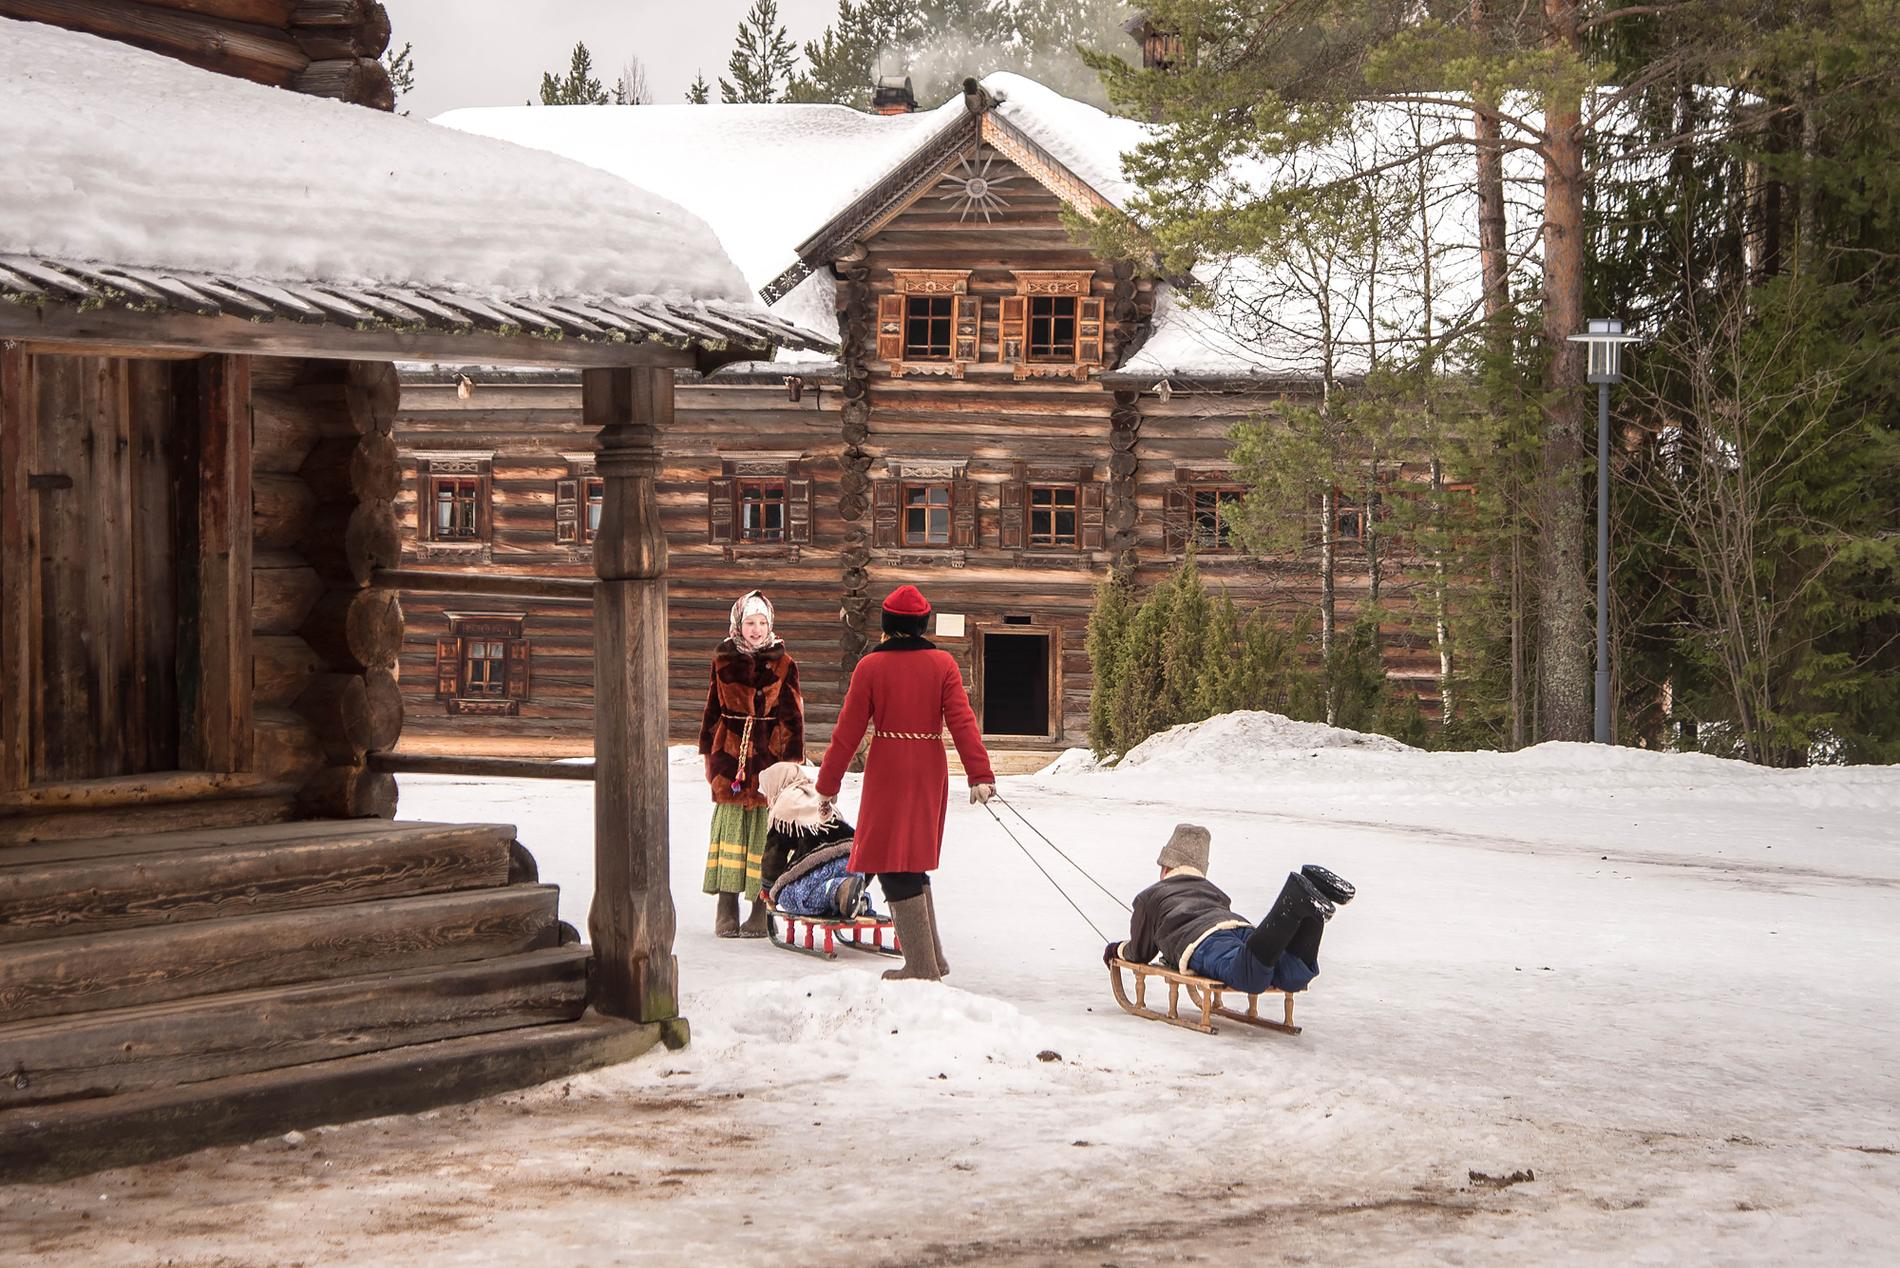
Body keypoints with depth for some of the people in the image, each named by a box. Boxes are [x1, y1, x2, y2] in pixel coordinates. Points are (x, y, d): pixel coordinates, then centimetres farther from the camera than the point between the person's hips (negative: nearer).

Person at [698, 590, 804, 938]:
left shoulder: (783, 664, 3)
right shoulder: (724, 661, 8)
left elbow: (792, 716, 5)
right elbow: (713, 710, 14)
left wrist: (792, 760, 1)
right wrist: (709, 753, 11)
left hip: (769, 754, -2)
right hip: (730, 753, 2)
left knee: (764, 829, -2)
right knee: (730, 826, 1)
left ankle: (761, 910, 2)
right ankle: (727, 909, 5)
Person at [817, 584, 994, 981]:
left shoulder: (871, 666, -6)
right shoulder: (942, 664, 0)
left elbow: (848, 731, -4)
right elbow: (962, 721, -8)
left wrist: (828, 784, 4)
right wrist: (980, 775, -12)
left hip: (887, 772, -4)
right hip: (930, 770, 4)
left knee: (894, 867, 0)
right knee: (912, 866, 18)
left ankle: (923, 968, -5)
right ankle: (931, 958, 18)